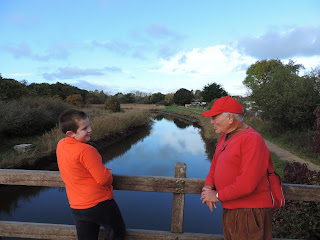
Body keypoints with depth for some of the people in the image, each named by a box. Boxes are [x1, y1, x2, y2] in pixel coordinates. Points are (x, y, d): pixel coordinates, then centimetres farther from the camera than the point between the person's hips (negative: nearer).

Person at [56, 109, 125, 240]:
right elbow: (103, 179, -23)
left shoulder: (60, 145, 1)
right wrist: (109, 173, 0)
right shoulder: (86, 150, -25)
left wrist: (102, 170, 7)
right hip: (99, 203, -7)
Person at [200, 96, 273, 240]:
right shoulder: (225, 137, 9)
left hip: (249, 214, -8)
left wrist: (218, 196, -15)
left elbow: (248, 183, -26)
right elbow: (214, 167, 16)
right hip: (230, 211, 8)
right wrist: (208, 186, -3)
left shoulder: (252, 139, -19)